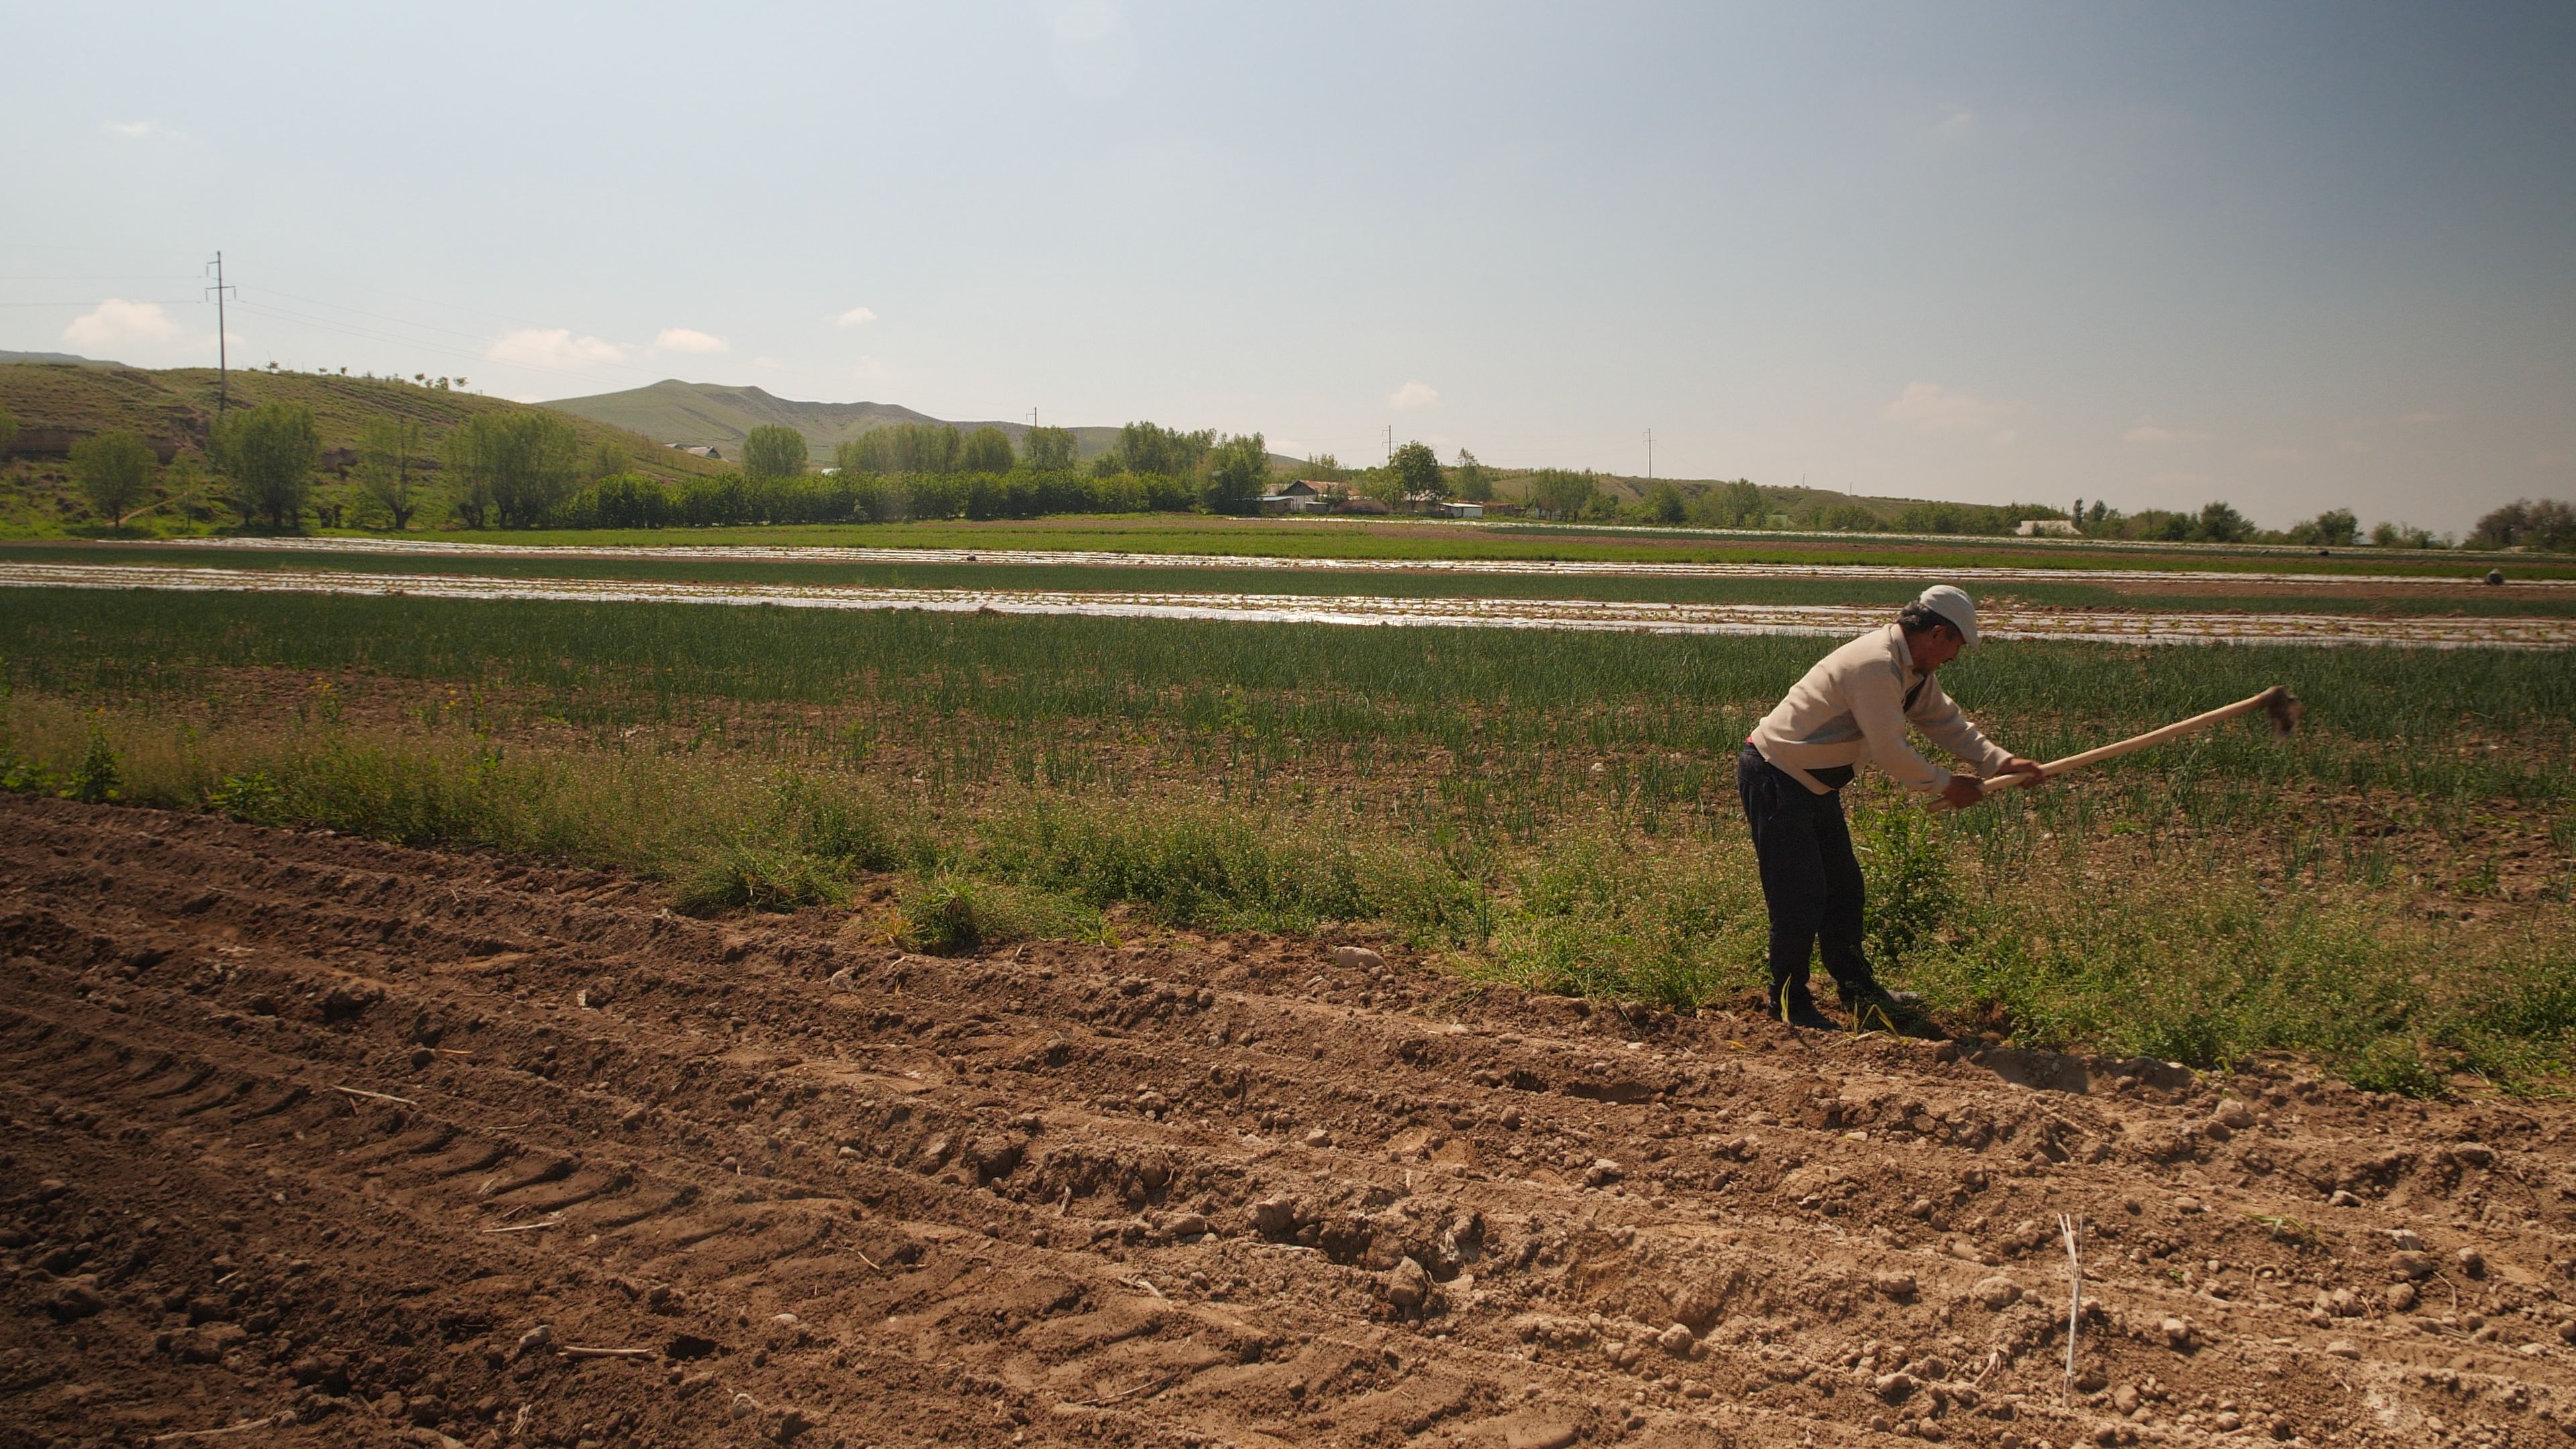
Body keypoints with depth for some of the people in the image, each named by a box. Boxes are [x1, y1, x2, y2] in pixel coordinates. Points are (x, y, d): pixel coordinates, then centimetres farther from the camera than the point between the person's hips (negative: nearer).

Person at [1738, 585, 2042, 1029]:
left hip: (1815, 784, 11)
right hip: (1776, 780, -11)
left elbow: (1944, 720, 10)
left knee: (1843, 887, 16)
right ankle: (1789, 1004, 6)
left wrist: (2000, 761, -3)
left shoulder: (1912, 669, 8)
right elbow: (1891, 753, -24)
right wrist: (1946, 785, -11)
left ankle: (1856, 988, 28)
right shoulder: (1875, 665, -25)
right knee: (1800, 896, -7)